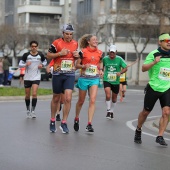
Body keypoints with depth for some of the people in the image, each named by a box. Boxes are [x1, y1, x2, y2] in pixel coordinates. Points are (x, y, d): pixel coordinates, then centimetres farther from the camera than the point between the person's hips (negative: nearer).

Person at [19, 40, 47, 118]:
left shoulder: (40, 55, -1)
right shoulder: (26, 55, -4)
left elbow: (45, 61, 17)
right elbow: (20, 64, -2)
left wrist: (42, 65, -4)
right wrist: (26, 64, -22)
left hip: (36, 77, -1)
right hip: (27, 77, 1)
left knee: (34, 94, -16)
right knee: (27, 95, 8)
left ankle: (33, 110, -7)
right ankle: (28, 110, 27)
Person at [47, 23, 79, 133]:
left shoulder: (75, 44, 7)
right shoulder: (57, 43, -5)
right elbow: (48, 55, -2)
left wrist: (77, 56, -1)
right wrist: (60, 53, -15)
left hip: (70, 75, 2)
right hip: (58, 74, -2)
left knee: (68, 98, -12)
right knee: (56, 98, 10)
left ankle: (64, 123, -2)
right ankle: (52, 121, 28)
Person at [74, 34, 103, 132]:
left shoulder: (99, 53, 6)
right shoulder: (83, 52, -5)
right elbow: (77, 65, -1)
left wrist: (100, 70, 1)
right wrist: (84, 66, -20)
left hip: (94, 79, 2)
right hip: (84, 78, -2)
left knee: (92, 100, -12)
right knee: (81, 101, 11)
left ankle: (89, 124, -13)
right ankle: (76, 119, 35)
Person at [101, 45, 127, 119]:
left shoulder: (119, 59, -7)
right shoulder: (105, 58, -2)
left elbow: (125, 68, -6)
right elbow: (102, 66, 18)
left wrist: (120, 72, -23)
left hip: (116, 81, 1)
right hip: (107, 80, -1)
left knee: (114, 98, 14)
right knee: (108, 95, -22)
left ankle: (112, 111, 35)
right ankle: (108, 111, -7)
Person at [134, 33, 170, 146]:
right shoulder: (154, 54, -7)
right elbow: (143, 68, -11)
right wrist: (154, 62, -25)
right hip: (153, 87, -3)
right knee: (146, 112, 9)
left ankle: (160, 137, -5)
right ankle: (138, 131, 34)